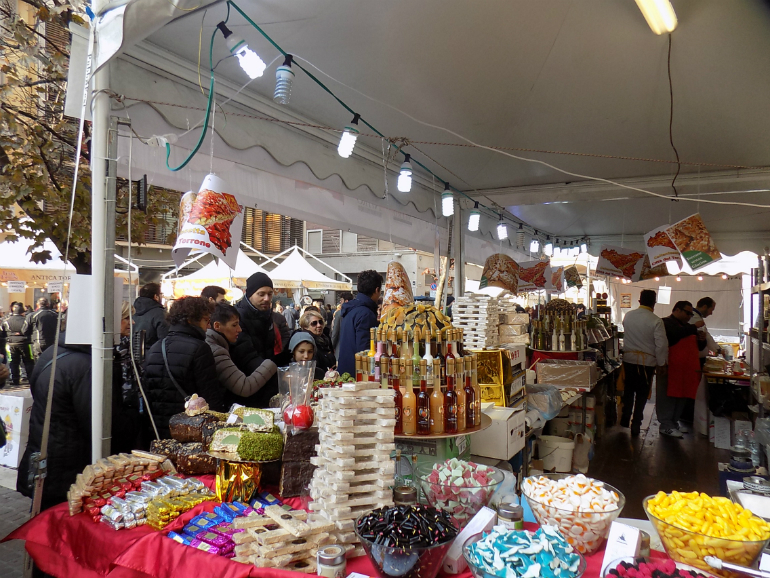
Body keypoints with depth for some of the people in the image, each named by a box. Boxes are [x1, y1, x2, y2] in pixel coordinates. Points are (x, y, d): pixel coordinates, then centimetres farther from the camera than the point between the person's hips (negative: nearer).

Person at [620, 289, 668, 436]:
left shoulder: (627, 316, -2)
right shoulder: (656, 321, -15)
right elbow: (661, 344, -14)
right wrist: (661, 364, -5)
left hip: (628, 358, 4)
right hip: (647, 361, -3)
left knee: (629, 389, 19)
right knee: (642, 393, 9)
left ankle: (625, 418, 29)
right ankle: (635, 424, 13)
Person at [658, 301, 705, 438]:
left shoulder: (685, 326, 26)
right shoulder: (667, 323, -3)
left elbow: (695, 345, 30)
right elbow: (676, 333, -25)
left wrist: (702, 340, 9)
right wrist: (695, 327, -15)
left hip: (684, 369, 9)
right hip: (671, 368, -9)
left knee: (682, 396, 12)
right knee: (668, 396, -6)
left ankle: (674, 421, 23)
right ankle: (666, 425, -2)